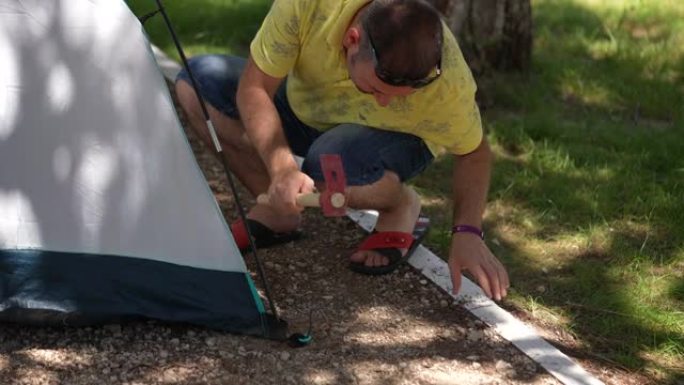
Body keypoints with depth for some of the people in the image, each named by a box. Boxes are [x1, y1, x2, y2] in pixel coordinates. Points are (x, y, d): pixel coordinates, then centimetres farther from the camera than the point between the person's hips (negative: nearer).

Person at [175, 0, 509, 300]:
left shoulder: (446, 79, -36)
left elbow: (473, 152, -16)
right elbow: (253, 87, -25)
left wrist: (466, 233, -27)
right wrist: (281, 168, -40)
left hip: (395, 140, -3)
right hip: (303, 111, 3)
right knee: (199, 81, -19)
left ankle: (401, 206, -4)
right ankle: (277, 213, -6)